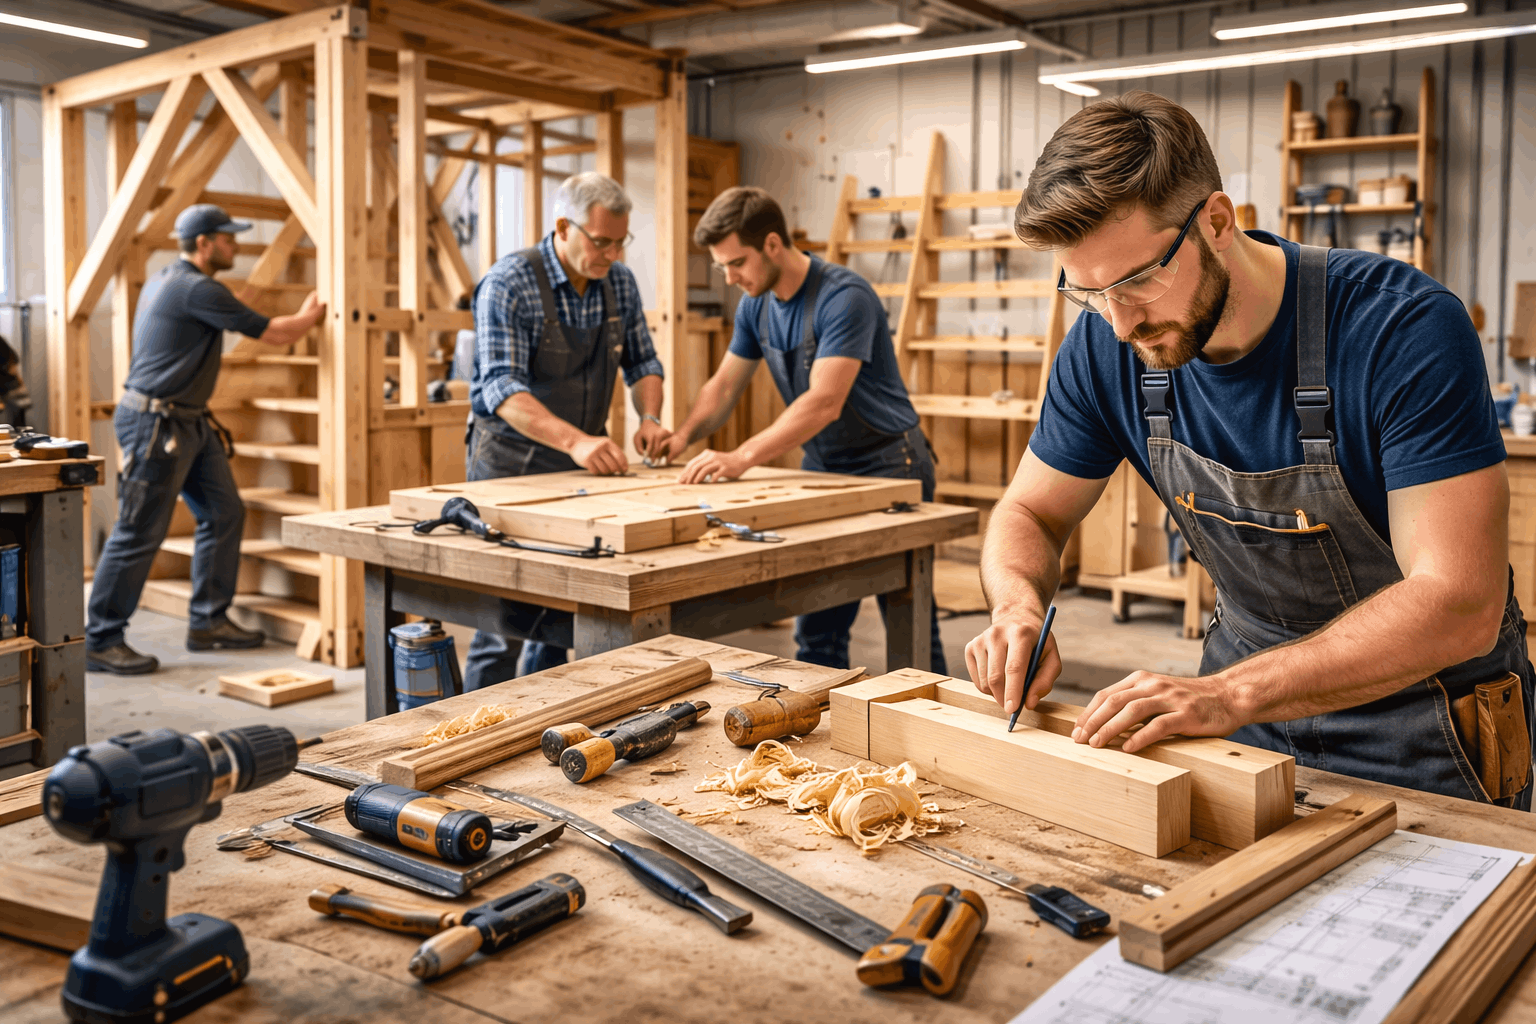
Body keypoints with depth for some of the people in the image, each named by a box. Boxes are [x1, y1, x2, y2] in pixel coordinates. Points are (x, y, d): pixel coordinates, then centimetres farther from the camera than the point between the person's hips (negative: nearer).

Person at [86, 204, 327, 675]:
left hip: (187, 421, 11)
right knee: (139, 533, -6)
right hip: (155, 423, -11)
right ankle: (99, 641, 3)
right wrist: (313, 314, 4)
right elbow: (274, 334, -14)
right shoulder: (198, 290, -17)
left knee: (224, 513, 10)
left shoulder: (164, 280, 15)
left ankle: (208, 622, 18)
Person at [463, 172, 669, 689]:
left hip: (582, 465, 6)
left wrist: (649, 418, -9)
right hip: (510, 462, -6)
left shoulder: (619, 283, 2)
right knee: (505, 616, -6)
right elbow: (502, 387, -26)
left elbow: (641, 361, 12)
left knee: (560, 610, 11)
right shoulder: (508, 284, -17)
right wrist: (574, 440, -39)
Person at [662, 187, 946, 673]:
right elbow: (724, 385, 10)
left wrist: (742, 458, -39)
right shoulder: (756, 305, 3)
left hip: (887, 468, -7)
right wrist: (683, 436, -9)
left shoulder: (844, 297, -23)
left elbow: (825, 402, -32)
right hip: (822, 468, 7)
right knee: (816, 633, 9)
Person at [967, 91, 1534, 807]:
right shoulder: (1104, 347, -10)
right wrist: (1019, 607, -20)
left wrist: (1231, 694, -37)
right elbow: (1030, 514, 3)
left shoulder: (1406, 331, -24)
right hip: (1251, 674, 2)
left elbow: (1460, 603, -27)